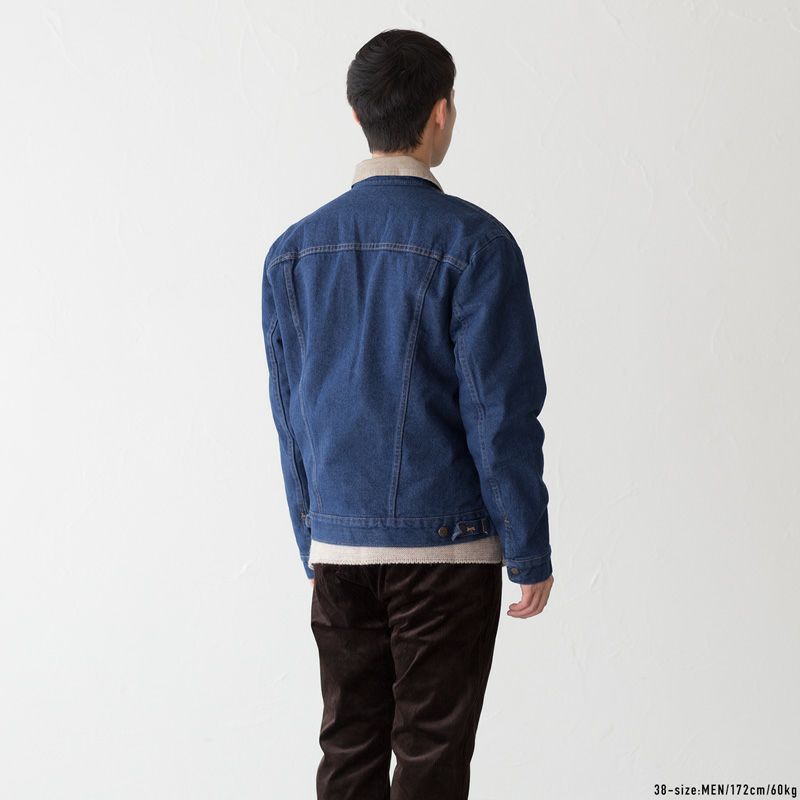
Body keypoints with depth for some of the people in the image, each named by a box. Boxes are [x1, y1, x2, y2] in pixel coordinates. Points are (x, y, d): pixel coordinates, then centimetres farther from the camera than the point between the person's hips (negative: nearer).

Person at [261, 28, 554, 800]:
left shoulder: (293, 251, 4)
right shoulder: (473, 244, -11)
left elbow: (288, 418, 8)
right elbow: (501, 413, -12)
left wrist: (315, 549, 16)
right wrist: (531, 554, -3)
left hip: (338, 547, 5)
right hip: (445, 547, -4)